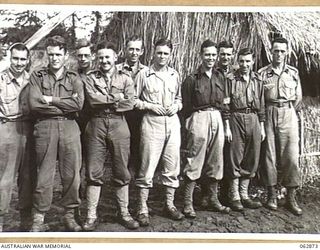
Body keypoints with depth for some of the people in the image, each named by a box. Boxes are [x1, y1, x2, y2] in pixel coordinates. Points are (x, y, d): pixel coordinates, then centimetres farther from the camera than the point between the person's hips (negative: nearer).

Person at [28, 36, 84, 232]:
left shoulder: (74, 78, 12)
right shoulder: (37, 76, 10)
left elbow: (79, 104, -5)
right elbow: (34, 104, -5)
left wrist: (51, 100, -7)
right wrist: (66, 105, -5)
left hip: (70, 127, 1)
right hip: (45, 127, -1)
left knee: (72, 174, 3)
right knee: (44, 174, 1)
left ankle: (70, 214, 16)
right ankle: (39, 218, 12)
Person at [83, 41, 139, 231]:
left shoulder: (125, 78, 9)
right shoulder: (91, 78, 9)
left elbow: (130, 104, -5)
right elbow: (92, 99, -9)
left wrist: (104, 103, -7)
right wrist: (116, 98, -8)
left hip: (119, 125, 0)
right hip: (96, 125, 0)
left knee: (122, 172, 6)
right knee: (94, 172, 1)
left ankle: (124, 213, 18)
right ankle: (91, 215, 11)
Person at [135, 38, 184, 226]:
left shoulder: (175, 75, 13)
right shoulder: (144, 74, 1)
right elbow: (134, 99, 1)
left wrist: (176, 106, 1)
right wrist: (150, 105, -12)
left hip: (172, 122, 4)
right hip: (152, 122, -4)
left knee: (172, 166, 8)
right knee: (148, 167, -4)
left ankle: (169, 204, 22)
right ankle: (143, 209, 6)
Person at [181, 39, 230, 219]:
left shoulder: (220, 77, 12)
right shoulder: (192, 79, -3)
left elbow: (223, 102, 17)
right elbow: (186, 106, -2)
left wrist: (225, 123, 10)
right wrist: (188, 125, -6)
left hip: (217, 119, 6)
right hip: (199, 118, -5)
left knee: (216, 161, 11)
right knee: (195, 161, -4)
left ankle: (214, 200, 23)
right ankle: (188, 203, 2)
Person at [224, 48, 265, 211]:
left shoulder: (257, 80, 11)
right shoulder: (230, 79, -2)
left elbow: (261, 105, 14)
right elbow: (225, 104, -5)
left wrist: (262, 127, 10)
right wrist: (227, 127, -10)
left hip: (253, 120, 4)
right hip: (236, 119, -4)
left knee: (251, 160, 7)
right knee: (235, 159, 0)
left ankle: (244, 195, 19)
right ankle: (234, 197, 10)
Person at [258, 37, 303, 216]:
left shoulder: (293, 72, 10)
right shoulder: (262, 73, 6)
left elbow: (298, 97, 13)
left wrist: (289, 112, 5)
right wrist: (269, 112, -1)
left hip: (288, 114, 1)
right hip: (269, 114, 0)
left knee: (291, 155, -4)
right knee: (270, 155, 1)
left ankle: (291, 197, 3)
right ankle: (272, 194, 11)